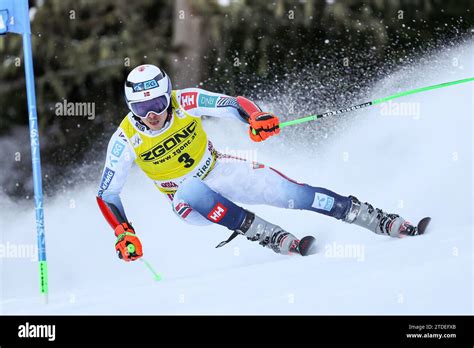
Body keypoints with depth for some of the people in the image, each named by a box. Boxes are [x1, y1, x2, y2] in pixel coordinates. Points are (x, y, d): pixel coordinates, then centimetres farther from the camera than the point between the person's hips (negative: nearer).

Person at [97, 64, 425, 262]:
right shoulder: (125, 141, -19)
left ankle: (383, 221, -10)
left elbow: (234, 104, -21)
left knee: (292, 191, -17)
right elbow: (106, 195, -14)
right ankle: (277, 238, -33)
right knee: (189, 195, -38)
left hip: (221, 171, 1)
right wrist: (124, 234, -28)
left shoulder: (185, 102, -19)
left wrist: (257, 117, -43)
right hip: (193, 200, 0)